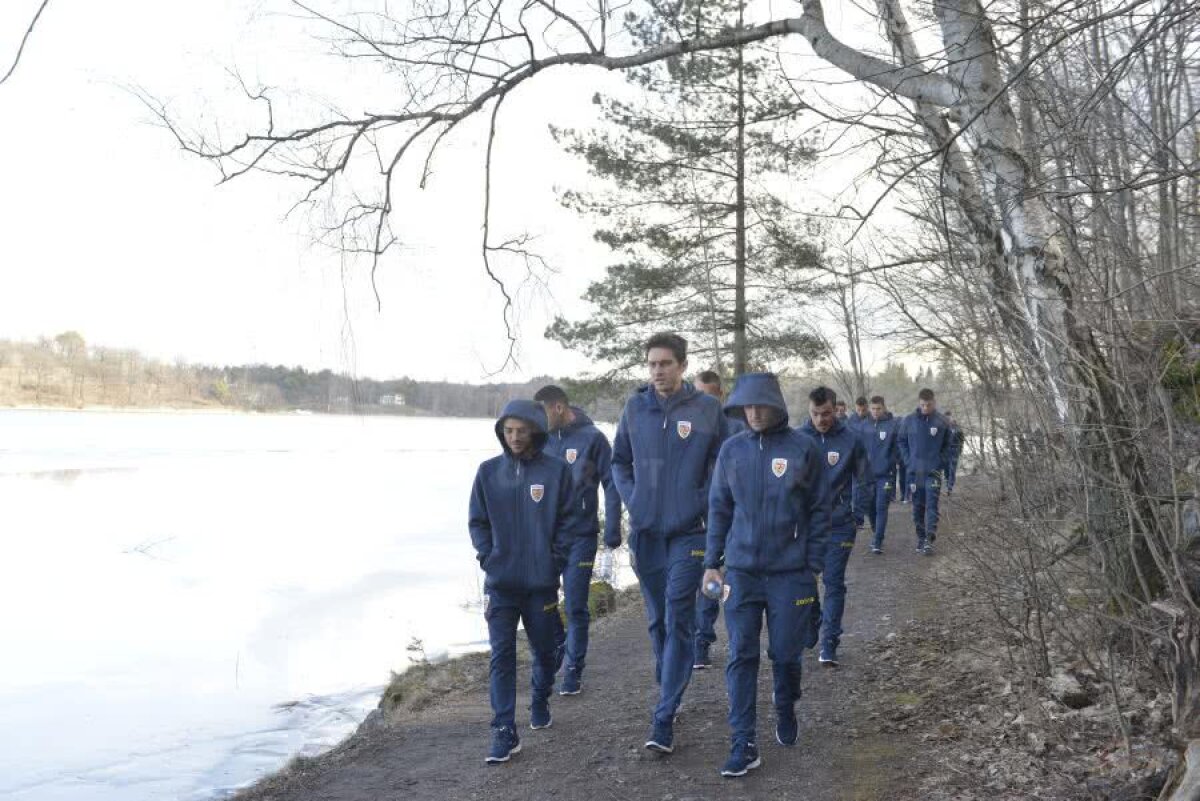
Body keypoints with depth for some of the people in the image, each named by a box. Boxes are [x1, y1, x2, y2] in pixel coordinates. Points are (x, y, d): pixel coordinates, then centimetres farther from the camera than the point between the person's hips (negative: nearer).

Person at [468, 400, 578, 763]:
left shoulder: (556, 471, -4)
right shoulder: (489, 471, 1)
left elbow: (569, 520, -1)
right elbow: (477, 521, 7)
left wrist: (555, 559, -8)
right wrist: (488, 556, -4)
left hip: (542, 582, 0)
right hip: (500, 583, 1)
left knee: (544, 649, 16)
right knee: (501, 655, -4)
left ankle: (540, 701, 42)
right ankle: (504, 731, -1)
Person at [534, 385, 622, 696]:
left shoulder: (592, 438, -7)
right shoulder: (544, 440, 4)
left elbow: (611, 484, -5)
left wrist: (612, 529, -9)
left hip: (580, 536, -4)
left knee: (575, 607, 2)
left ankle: (573, 670, 14)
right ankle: (557, 647, 34)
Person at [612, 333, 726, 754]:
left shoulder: (706, 408, -5)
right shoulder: (635, 407, 3)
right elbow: (619, 461, 14)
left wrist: (703, 503, -8)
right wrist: (632, 498, 1)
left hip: (687, 531, -3)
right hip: (645, 530, 4)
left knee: (678, 620, -7)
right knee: (657, 619, 14)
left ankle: (664, 717, -4)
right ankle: (668, 692, 33)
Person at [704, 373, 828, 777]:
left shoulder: (803, 448, -5)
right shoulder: (731, 449, 2)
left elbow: (818, 511, 0)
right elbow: (719, 509, 8)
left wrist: (813, 566, -2)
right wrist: (712, 562, 5)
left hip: (790, 573, -2)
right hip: (741, 572, 2)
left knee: (786, 653, 10)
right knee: (741, 657, 0)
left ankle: (786, 710, 40)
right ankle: (744, 743, 7)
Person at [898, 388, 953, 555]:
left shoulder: (941, 422, -3)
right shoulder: (909, 420, -2)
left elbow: (947, 445, 8)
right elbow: (902, 441, 9)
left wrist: (940, 461, -2)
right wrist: (907, 460, 0)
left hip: (933, 472, -2)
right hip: (914, 471, 2)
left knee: (932, 505, -8)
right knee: (918, 506, 9)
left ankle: (929, 539, -11)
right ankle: (921, 538, 18)